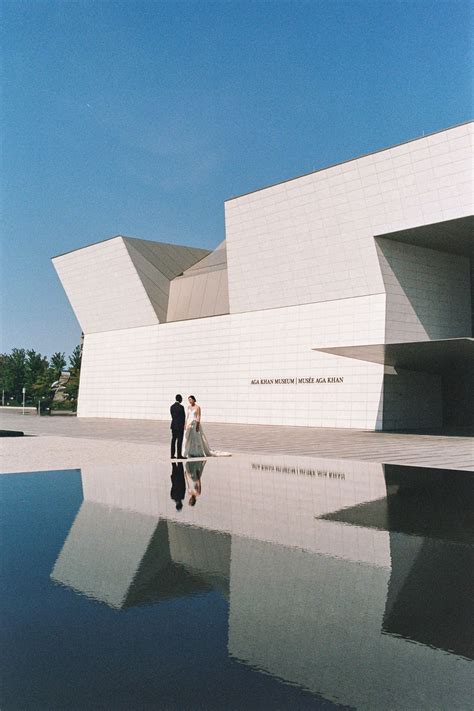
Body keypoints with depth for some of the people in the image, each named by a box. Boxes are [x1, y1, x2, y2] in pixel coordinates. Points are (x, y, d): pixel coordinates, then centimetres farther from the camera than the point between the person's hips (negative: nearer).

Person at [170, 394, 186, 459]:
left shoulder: (172, 407, 6)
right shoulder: (181, 407, -14)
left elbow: (172, 416, 10)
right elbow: (183, 417, -10)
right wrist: (183, 425, 3)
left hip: (173, 425, 7)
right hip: (180, 425, -7)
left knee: (173, 440, 9)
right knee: (179, 440, -3)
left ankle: (172, 455, 10)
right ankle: (179, 455, -3)